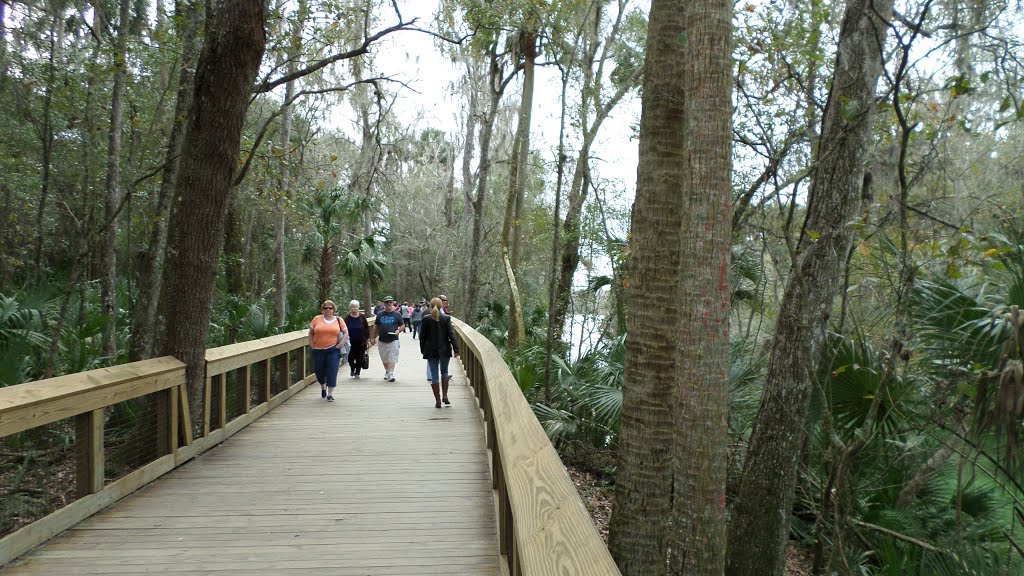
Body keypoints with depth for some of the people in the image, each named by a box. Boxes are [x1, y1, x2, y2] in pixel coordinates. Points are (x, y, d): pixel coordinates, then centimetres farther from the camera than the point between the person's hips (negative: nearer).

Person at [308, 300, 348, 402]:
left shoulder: (338, 320, 5)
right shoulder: (317, 319, 4)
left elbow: (346, 333, 7)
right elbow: (311, 333, 9)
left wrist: (340, 345, -3)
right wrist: (312, 345, 1)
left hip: (333, 350, -1)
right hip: (318, 350, 1)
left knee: (332, 371, -5)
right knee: (319, 370, 9)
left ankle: (330, 394, 1)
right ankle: (323, 387, 38)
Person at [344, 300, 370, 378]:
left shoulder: (362, 317, -1)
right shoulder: (347, 318, 0)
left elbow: (366, 328, 3)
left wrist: (366, 338, -1)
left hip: (361, 342, 0)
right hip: (351, 342, 0)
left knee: (359, 357, 3)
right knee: (351, 357, 0)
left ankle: (357, 372, 16)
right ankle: (352, 369, 28)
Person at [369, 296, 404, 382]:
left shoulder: (397, 314, 3)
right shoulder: (380, 314, 9)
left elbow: (403, 325, 7)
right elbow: (375, 327, 14)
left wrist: (399, 330, -13)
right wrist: (373, 338, 9)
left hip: (393, 340, -3)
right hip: (382, 341, 3)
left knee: (392, 358, -11)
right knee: (384, 359, 13)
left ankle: (391, 374, -12)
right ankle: (387, 372, 30)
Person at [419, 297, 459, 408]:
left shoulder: (426, 319, -5)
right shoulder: (446, 318, -6)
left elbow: (422, 336, 0)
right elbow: (451, 334, -10)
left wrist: (422, 349, 11)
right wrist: (456, 349, -9)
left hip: (431, 351, 0)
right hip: (444, 350, 0)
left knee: (434, 375, 5)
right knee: (444, 372, 18)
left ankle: (438, 400, 5)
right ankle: (444, 396, 7)